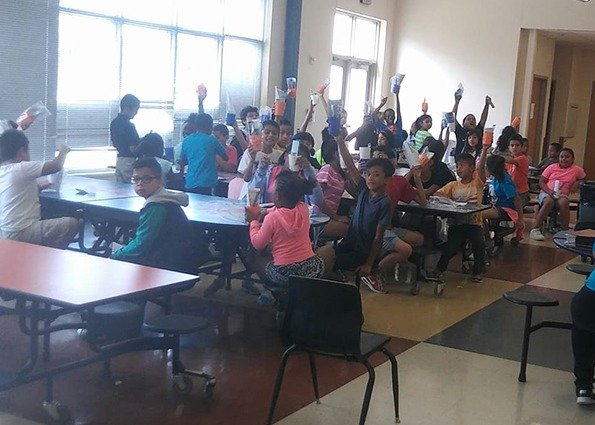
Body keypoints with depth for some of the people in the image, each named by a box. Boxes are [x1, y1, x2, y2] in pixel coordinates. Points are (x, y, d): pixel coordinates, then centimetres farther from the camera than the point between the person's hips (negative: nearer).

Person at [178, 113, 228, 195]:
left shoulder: (186, 140, 8)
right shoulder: (211, 140, -4)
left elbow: (182, 162, 16)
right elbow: (225, 157, 8)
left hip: (189, 184, 5)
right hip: (205, 184, -4)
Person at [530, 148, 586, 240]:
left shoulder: (577, 170, 11)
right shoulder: (552, 167, 9)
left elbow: (584, 178, 28)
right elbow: (541, 182, 8)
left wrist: (577, 182, 5)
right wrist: (549, 191, -11)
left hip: (562, 195, 0)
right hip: (546, 193, 0)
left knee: (564, 203, -37)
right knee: (549, 202, -37)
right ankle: (535, 229, -36)